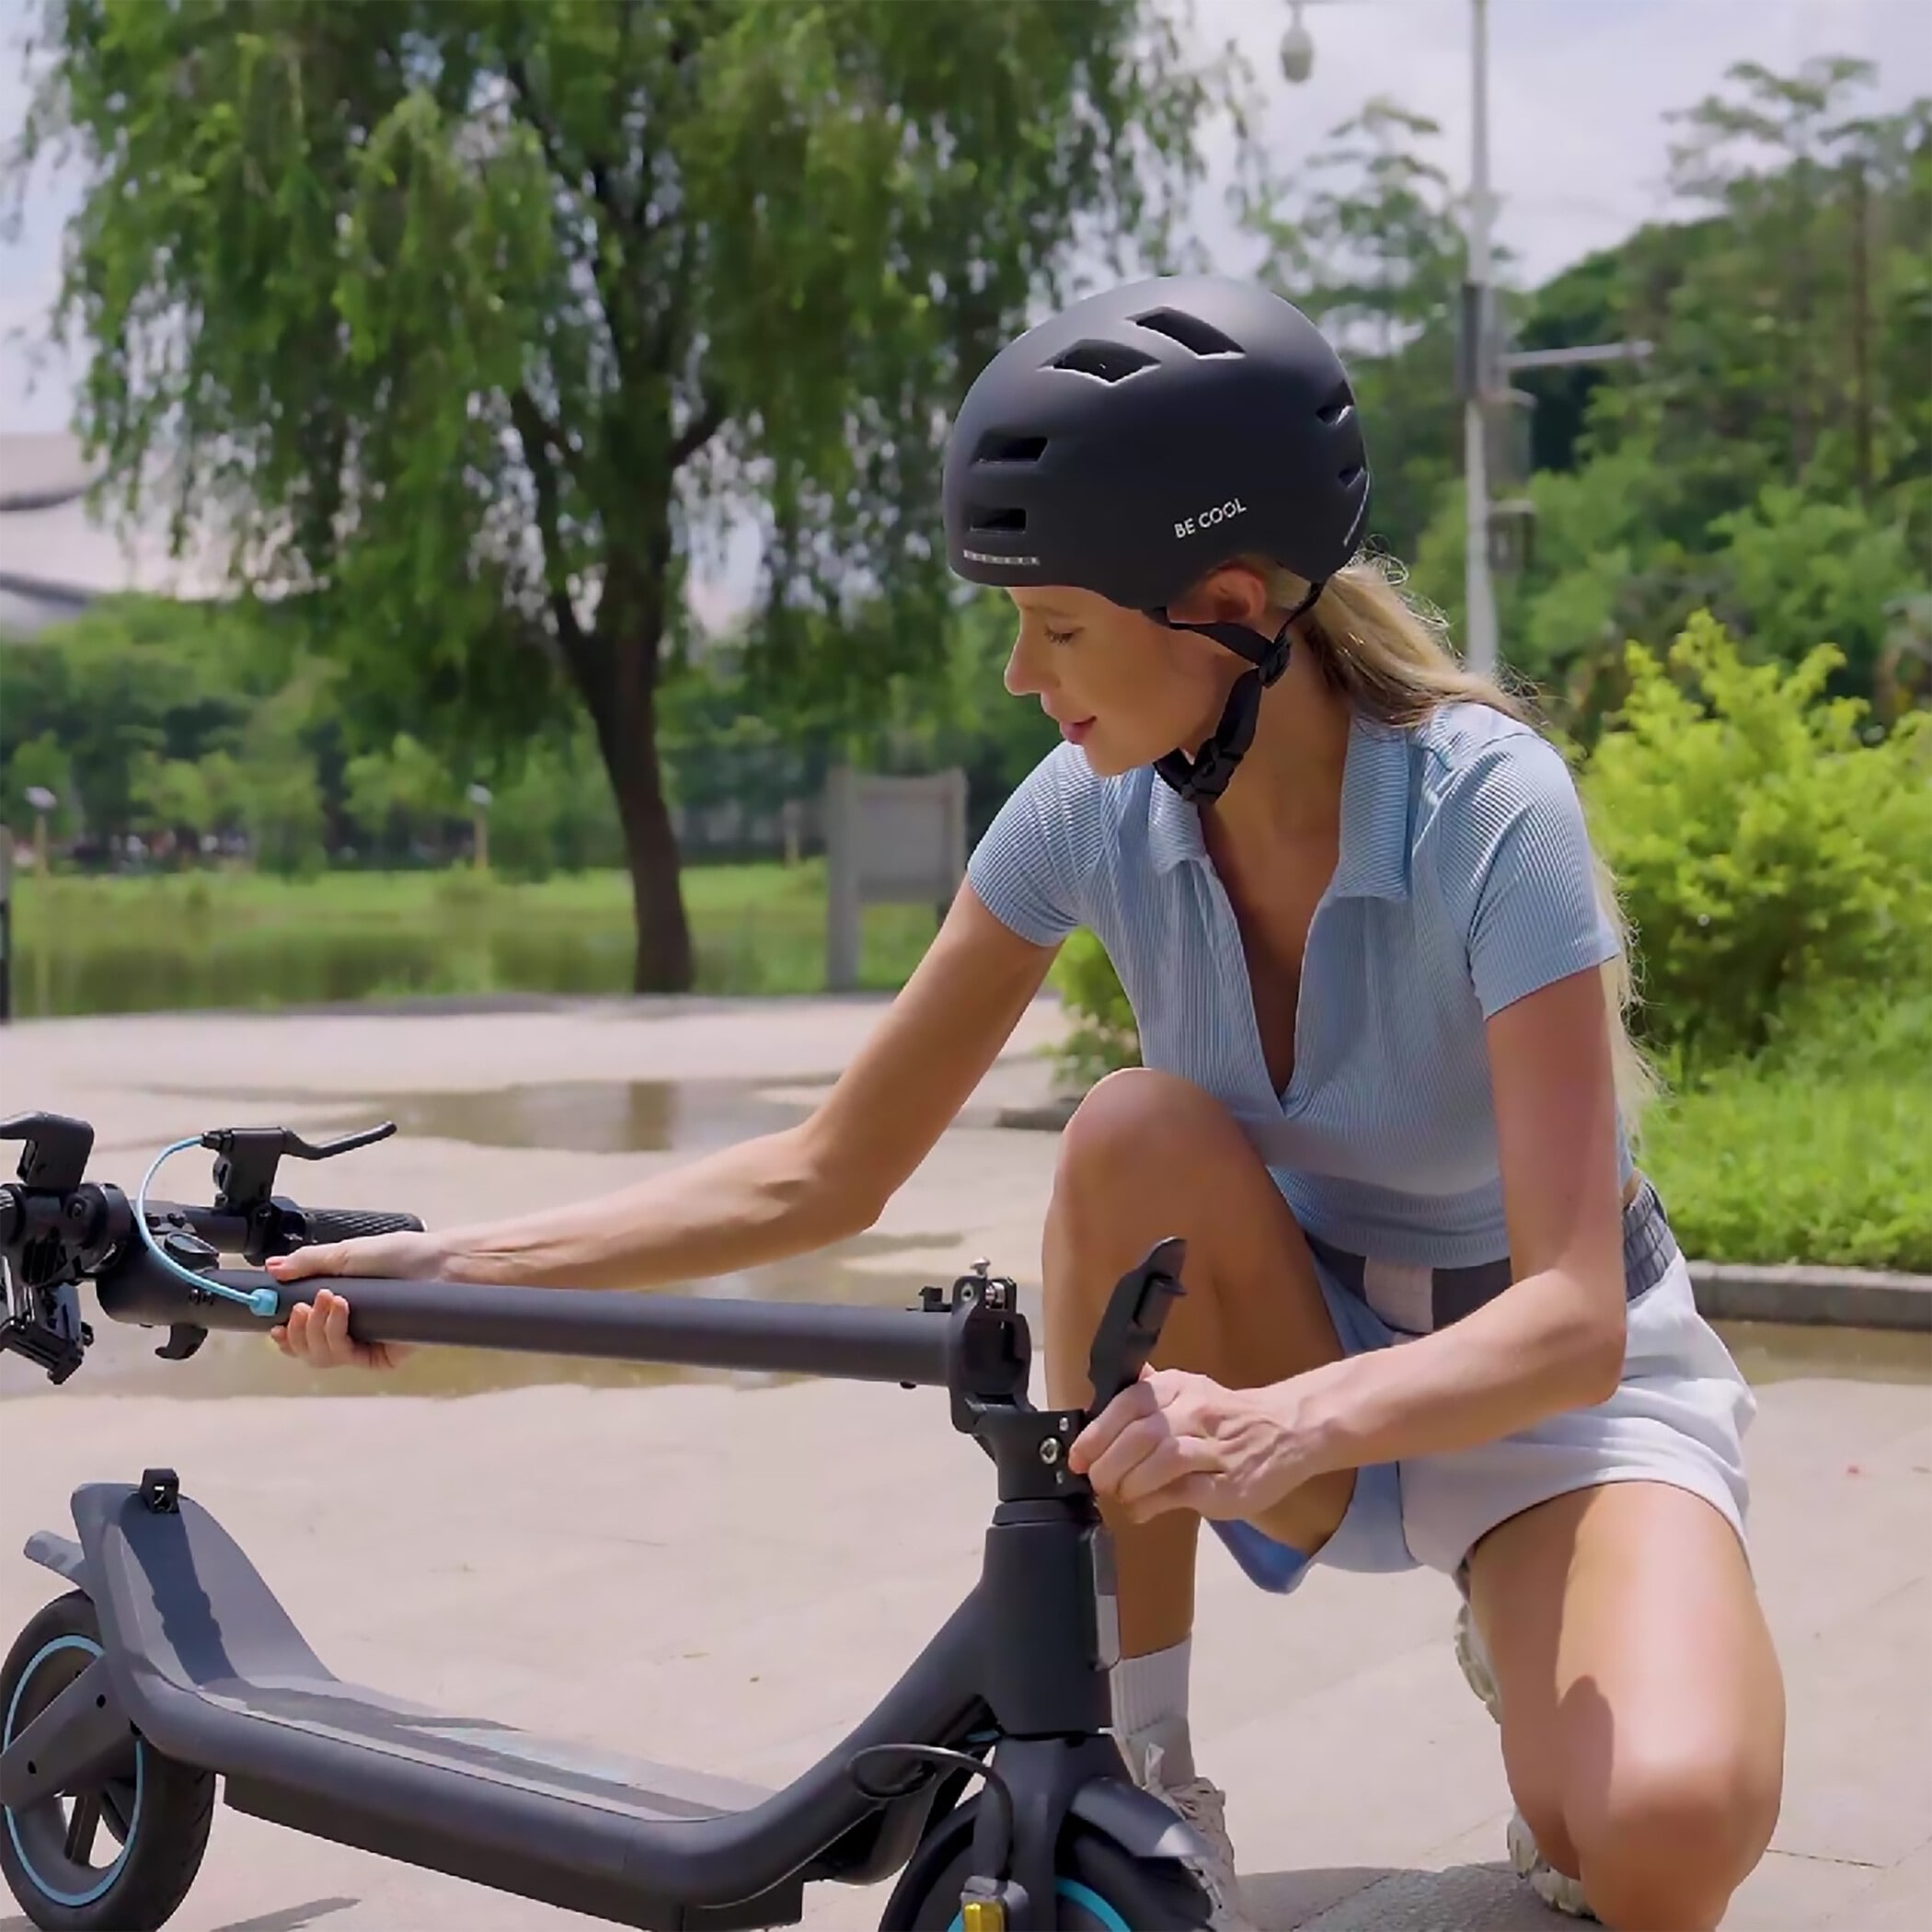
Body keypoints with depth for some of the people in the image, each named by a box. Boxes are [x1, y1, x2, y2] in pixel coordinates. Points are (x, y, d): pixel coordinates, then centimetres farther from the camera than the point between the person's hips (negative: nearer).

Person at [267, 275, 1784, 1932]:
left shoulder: (1486, 808, -27)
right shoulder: (1092, 809, -14)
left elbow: (1569, 1318, -32)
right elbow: (827, 1176, -8)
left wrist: (1296, 1418, -50)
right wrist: (452, 1266, -14)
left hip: (1550, 1387, -4)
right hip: (1295, 1366, 4)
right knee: (1137, 1135, -30)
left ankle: (1526, 1661, 5)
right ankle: (1133, 1779, -15)